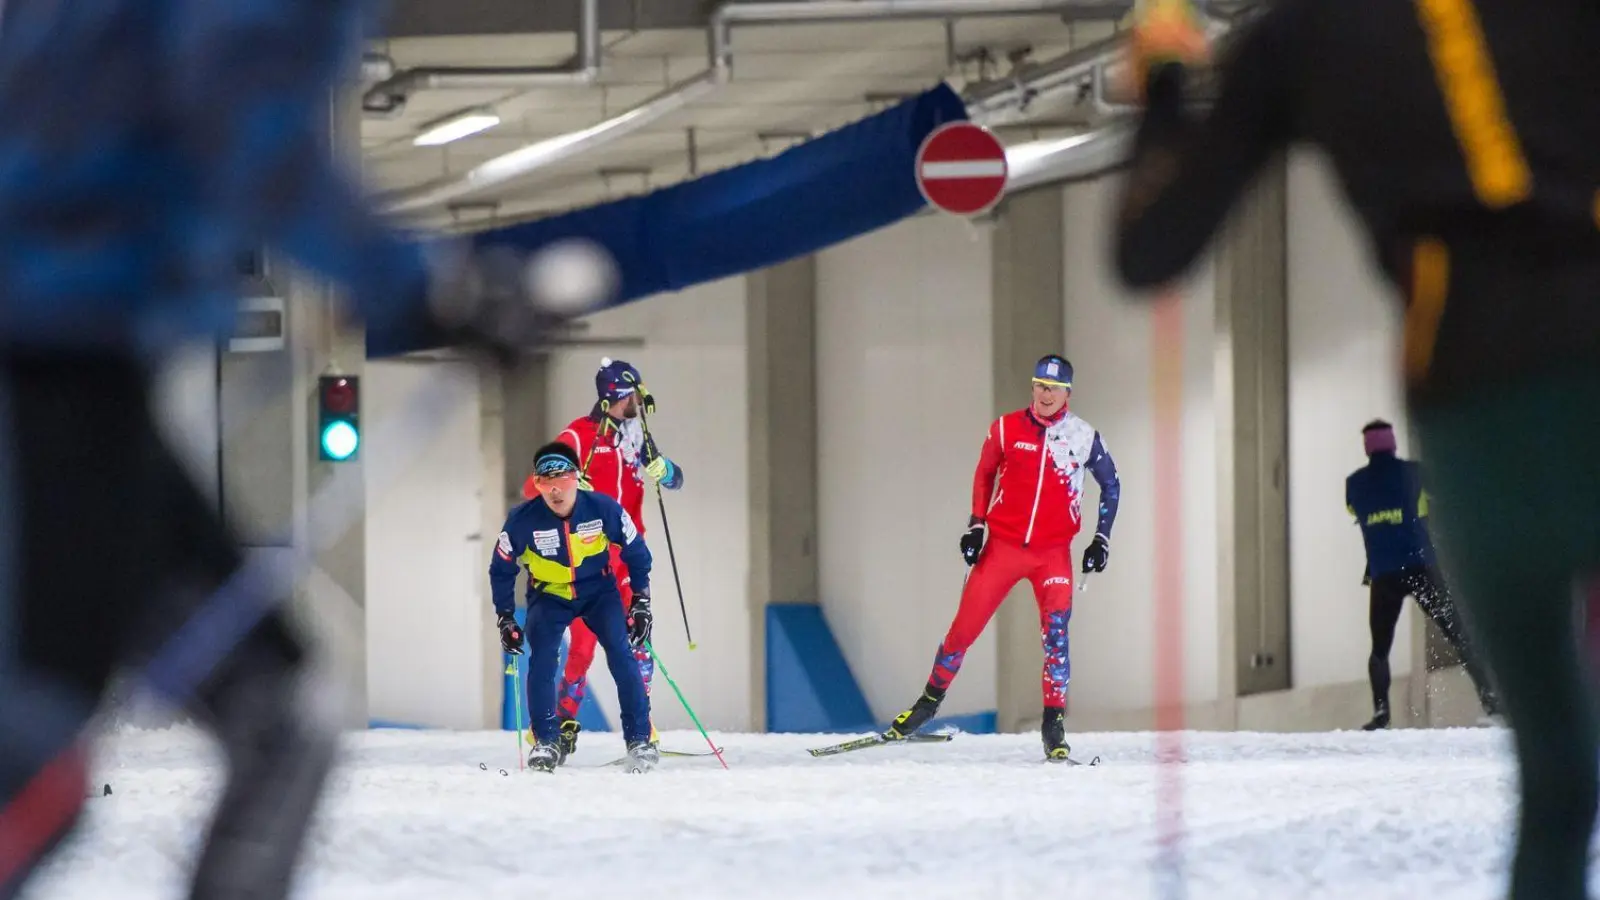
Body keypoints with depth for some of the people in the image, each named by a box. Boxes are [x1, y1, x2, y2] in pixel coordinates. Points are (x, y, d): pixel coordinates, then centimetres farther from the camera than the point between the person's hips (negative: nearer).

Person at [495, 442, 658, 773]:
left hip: (599, 590, 0)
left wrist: (641, 602, -5)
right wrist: (505, 618, -5)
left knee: (622, 655, -16)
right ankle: (545, 742, -7)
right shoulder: (523, 520, -22)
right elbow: (501, 568, -4)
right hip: (549, 595, 0)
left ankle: (640, 740, -7)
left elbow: (636, 552, -5)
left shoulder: (603, 509, -23)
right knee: (542, 658, -20)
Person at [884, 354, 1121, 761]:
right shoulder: (1006, 429, -3)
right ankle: (930, 700, 21)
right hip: (1003, 545, 1)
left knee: (1055, 631, -17)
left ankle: (1054, 724, -14)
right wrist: (975, 525, 5)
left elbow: (1111, 484, 11)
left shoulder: (1083, 437, -3)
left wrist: (1101, 539, 5)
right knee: (965, 627, 1)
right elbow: (984, 473, 14)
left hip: (1053, 553, -1)